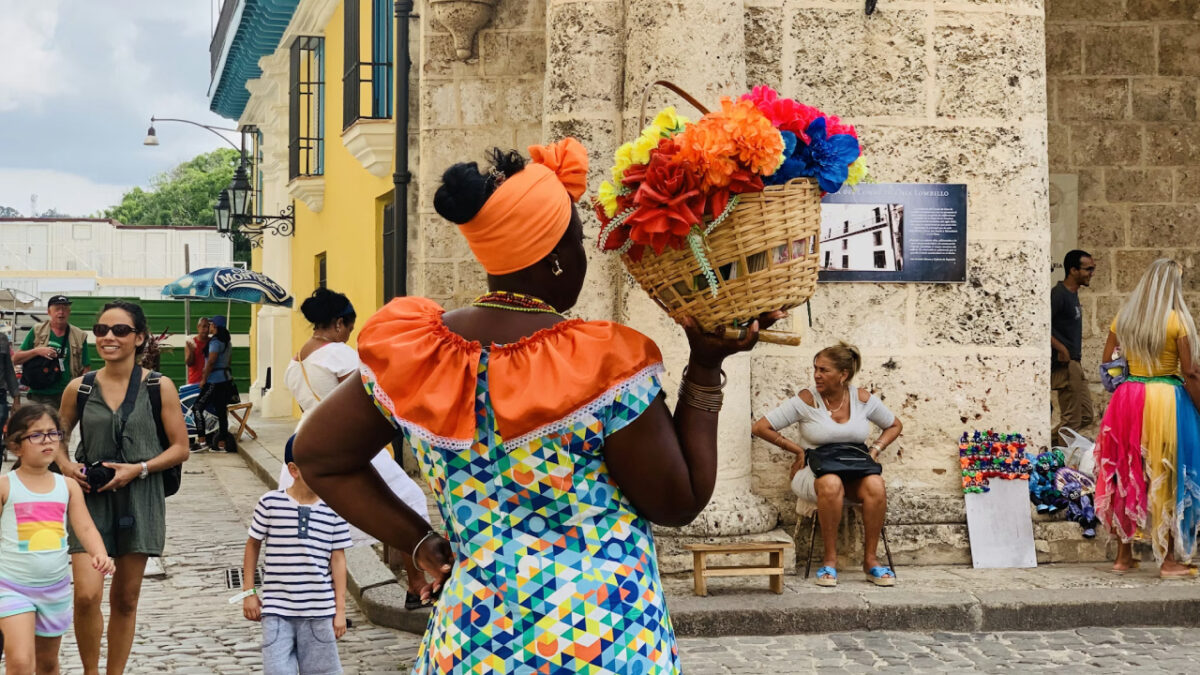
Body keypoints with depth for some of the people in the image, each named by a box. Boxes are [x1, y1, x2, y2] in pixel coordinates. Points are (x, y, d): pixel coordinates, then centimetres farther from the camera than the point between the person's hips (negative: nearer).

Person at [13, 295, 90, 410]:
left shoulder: (79, 336, 6)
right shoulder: (37, 331, 6)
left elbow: (86, 368, 8)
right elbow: (15, 359, 6)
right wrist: (37, 351, -11)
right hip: (40, 395, -1)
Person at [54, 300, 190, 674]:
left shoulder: (159, 387, -3)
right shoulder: (79, 388, 2)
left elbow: (180, 448, -1)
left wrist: (138, 469, -14)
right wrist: (65, 464, -4)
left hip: (138, 499, 0)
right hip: (90, 499, 0)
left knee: (125, 599, 9)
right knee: (87, 595, -13)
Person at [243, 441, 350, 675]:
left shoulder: (333, 510, 0)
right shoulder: (270, 503, -4)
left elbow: (337, 559, 4)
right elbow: (253, 544, 10)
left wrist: (340, 609, 3)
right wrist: (248, 591, 8)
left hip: (319, 611, 1)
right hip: (276, 610, -1)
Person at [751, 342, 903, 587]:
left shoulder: (863, 399, 6)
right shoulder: (806, 400, -2)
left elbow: (895, 426, 23)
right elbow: (760, 427, -3)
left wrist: (875, 450, 6)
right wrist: (798, 450, -2)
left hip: (857, 458, 2)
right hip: (820, 461, -2)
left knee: (876, 486, -34)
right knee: (831, 485, -40)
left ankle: (870, 559, -21)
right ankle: (830, 558, -26)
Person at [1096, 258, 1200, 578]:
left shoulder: (1123, 317, 4)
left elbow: (1107, 364, 8)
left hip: (1127, 399, 4)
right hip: (1167, 400, -4)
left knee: (1127, 476, 12)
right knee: (1168, 479, 4)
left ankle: (1124, 555, 19)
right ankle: (1170, 560, 8)